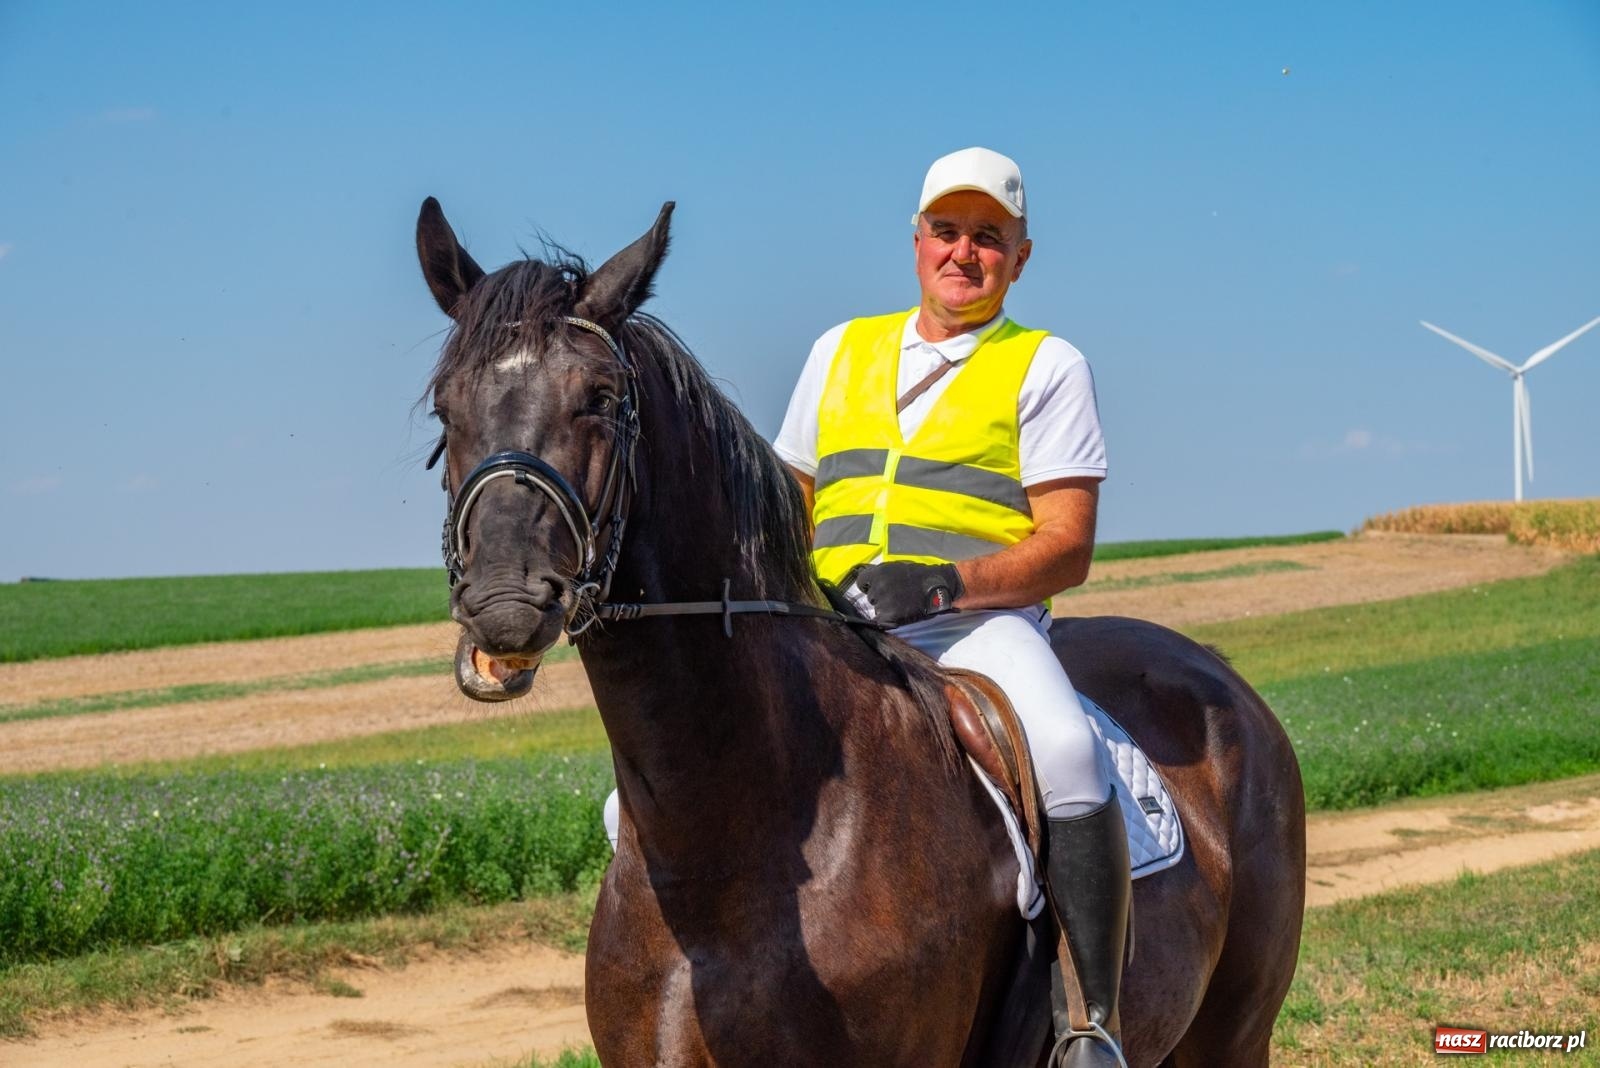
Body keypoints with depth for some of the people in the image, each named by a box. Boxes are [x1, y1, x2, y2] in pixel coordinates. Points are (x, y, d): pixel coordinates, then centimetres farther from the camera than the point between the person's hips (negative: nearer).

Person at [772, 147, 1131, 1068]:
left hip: (980, 622, -4)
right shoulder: (841, 351, 20)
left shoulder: (1048, 367, 7)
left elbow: (1068, 548, -2)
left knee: (1067, 752, -34)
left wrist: (942, 583, -19)